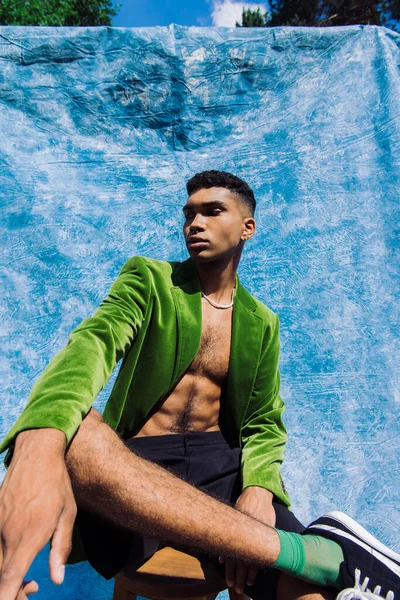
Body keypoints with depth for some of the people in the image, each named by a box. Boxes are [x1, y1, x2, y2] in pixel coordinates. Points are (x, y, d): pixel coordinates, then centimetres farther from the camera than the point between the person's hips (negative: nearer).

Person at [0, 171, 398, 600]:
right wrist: (40, 442, -41)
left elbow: (264, 421, 11)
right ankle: (311, 551, -30)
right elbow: (93, 341, -19)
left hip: (220, 463, 0)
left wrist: (259, 489, -12)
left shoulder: (261, 323, 10)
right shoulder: (149, 279, 1)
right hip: (135, 464, 1)